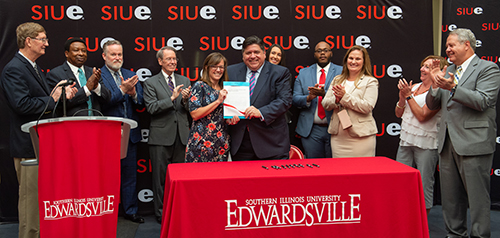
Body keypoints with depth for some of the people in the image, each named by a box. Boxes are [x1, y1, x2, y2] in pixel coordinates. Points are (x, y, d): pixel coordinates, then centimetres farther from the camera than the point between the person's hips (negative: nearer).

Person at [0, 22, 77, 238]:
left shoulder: (33, 68, 17)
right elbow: (22, 104, -26)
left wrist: (61, 95, 4)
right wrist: (52, 100, -15)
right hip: (29, 145, -10)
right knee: (31, 198, -1)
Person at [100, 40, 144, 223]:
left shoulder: (131, 75, 11)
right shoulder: (98, 76, -5)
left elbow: (141, 103, 6)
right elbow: (103, 102, -17)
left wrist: (134, 94, -15)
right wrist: (122, 90, -25)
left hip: (130, 133, 5)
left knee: (130, 174, 12)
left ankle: (130, 210, 23)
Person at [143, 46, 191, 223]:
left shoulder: (184, 81, 13)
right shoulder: (151, 83, 2)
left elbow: (190, 109, 11)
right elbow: (152, 108, -10)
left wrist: (185, 100, -11)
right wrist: (172, 98, -18)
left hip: (181, 135, 3)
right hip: (161, 136, -3)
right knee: (161, 177, 3)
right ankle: (161, 213, 13)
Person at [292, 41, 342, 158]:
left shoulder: (341, 72, 4)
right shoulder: (303, 73, 11)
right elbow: (295, 99, 5)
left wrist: (324, 94, -24)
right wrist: (308, 98, -15)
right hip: (311, 130, 2)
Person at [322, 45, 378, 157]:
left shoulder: (370, 82, 2)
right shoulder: (337, 80, 16)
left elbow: (367, 107, -12)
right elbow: (325, 104, 11)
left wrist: (345, 96, -15)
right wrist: (336, 99, -11)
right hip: (338, 136, 4)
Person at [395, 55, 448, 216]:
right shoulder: (414, 87, 13)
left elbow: (422, 115, -16)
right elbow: (399, 113, 14)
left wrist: (409, 95, -11)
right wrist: (403, 96, -3)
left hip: (426, 144, -7)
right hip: (406, 141, 7)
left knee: (425, 183, 2)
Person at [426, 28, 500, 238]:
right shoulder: (448, 71, 17)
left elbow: (483, 101, -17)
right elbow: (432, 105, 15)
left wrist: (452, 87, -24)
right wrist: (436, 85, -4)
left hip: (473, 142, -7)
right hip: (448, 142, 7)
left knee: (477, 195, -2)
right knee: (450, 195, 13)